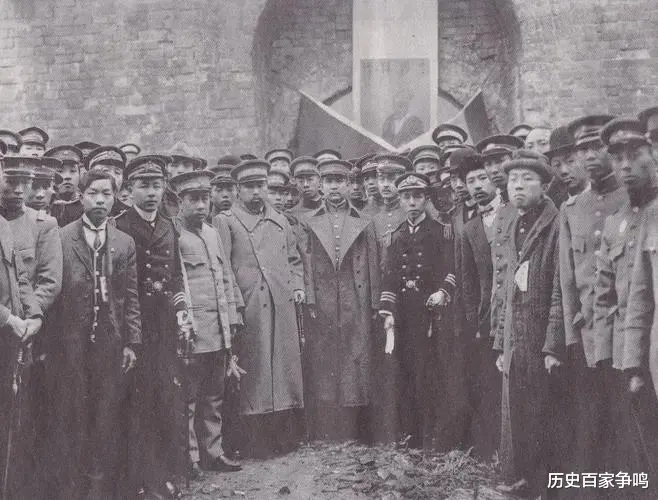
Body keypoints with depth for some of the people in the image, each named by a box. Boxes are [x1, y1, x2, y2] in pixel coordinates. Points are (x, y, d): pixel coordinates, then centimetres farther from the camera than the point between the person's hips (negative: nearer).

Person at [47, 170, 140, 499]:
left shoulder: (124, 243, 8)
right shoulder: (60, 238, 1)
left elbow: (131, 297, 8)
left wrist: (131, 342, 3)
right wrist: (47, 343, -5)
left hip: (110, 344, 2)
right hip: (70, 343, -2)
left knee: (106, 417, 7)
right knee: (69, 417, 6)